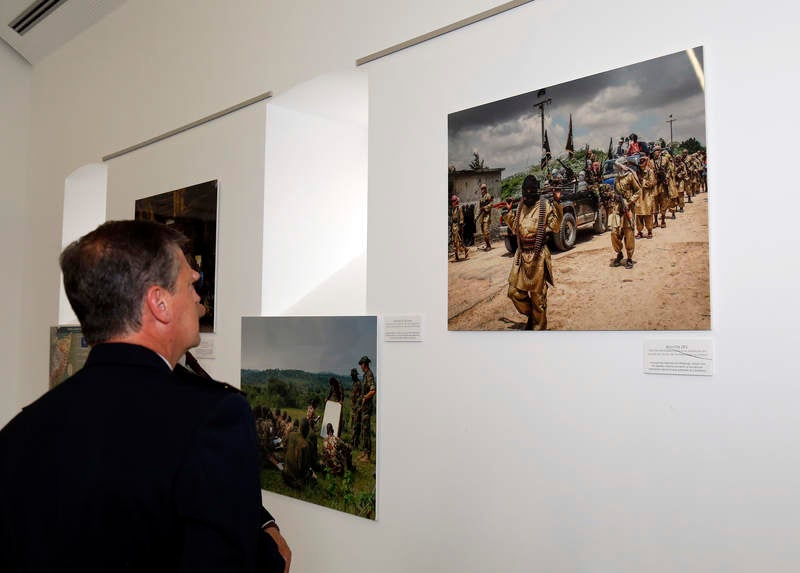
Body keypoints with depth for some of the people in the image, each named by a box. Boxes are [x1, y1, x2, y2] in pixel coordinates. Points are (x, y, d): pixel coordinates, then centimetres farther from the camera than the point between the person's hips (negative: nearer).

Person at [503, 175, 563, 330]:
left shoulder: (545, 205, -4)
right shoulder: (521, 206, 12)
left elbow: (554, 226, -11)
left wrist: (557, 203, -16)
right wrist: (508, 212, 13)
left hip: (538, 255, -5)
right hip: (521, 254, 5)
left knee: (538, 294, 4)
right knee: (514, 291, 5)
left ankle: (538, 327, 18)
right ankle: (530, 314, 30)